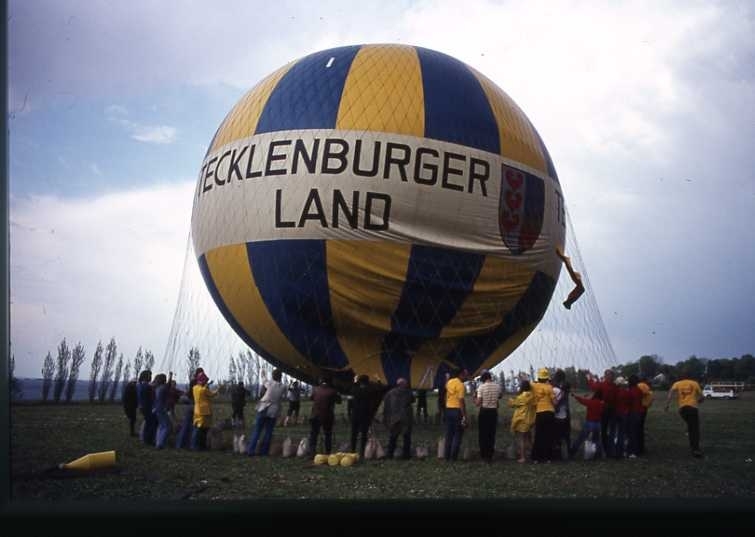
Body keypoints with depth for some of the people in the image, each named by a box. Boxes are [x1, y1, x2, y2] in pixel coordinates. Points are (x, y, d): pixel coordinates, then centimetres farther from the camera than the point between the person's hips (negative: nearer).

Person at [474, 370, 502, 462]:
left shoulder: (481, 387, -13)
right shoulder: (497, 386, -2)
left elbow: (478, 404, -13)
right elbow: (500, 396, 21)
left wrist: (475, 398, 6)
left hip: (484, 412, -3)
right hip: (494, 411, 3)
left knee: (483, 434, 7)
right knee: (492, 434, 10)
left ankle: (484, 455, 10)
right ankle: (490, 456, 13)